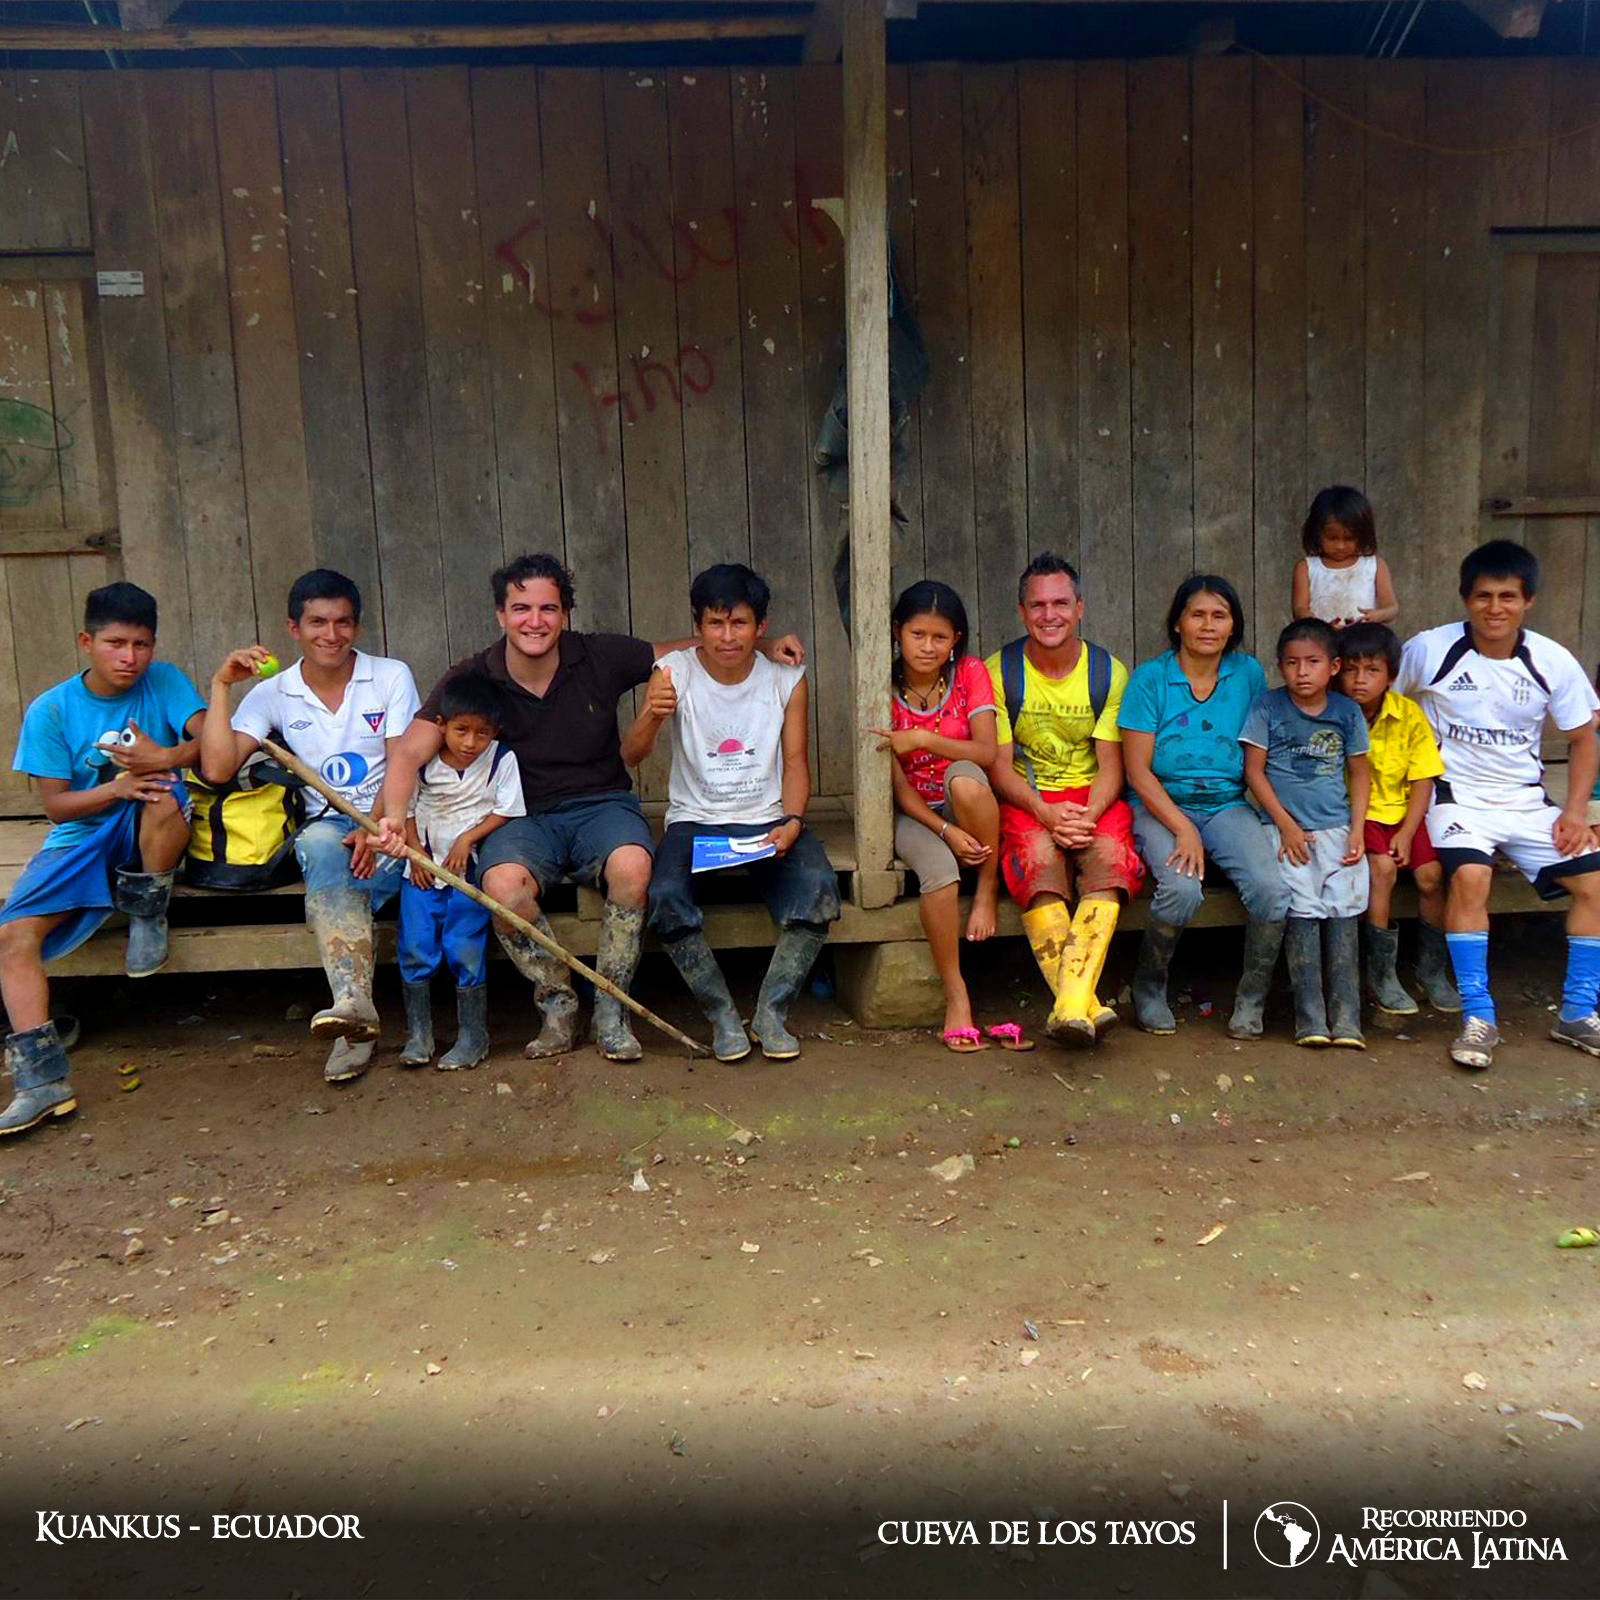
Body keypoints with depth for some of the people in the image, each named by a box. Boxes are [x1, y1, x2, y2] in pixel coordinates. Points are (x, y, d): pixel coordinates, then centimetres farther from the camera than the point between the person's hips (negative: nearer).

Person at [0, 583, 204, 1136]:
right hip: (80, 838, 2)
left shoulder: (164, 681, -3)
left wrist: (164, 758, -34)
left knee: (165, 797, -37)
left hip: (148, 838, -1)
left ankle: (147, 916, -12)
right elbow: (55, 804, -3)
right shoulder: (50, 711, -3)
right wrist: (116, 787, -22)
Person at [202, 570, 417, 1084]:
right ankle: (357, 1006, -46)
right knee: (319, 845, -36)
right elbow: (217, 768, -2)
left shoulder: (391, 677, 6)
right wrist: (221, 685, -3)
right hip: (326, 825, 1)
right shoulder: (272, 695, 11)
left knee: (331, 883, -32)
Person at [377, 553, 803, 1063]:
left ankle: (610, 1009, -12)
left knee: (631, 866, -34)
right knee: (503, 884, -34)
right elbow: (410, 753, -11)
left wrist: (762, 648, 0)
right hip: (523, 817, 0)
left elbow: (683, 651, 12)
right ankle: (558, 1004, -7)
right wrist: (395, 815, -31)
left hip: (602, 805, 0)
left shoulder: (601, 657, -1)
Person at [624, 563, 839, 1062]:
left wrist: (792, 823, -17)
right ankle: (723, 1016, -8)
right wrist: (652, 714, -34)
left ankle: (771, 1012, -9)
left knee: (818, 886, -28)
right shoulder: (674, 672, -4)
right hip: (695, 820, 0)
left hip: (768, 820, 1)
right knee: (664, 897, -30)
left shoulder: (787, 680, 1)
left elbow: (795, 762, 2)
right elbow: (630, 756, -12)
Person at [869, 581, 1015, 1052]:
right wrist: (946, 831, -22)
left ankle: (988, 891, -16)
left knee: (963, 779, -36)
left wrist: (923, 739, -26)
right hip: (914, 813, -1)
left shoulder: (970, 673, -1)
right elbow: (897, 785, -9)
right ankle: (956, 995, -18)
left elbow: (987, 752, -13)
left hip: (967, 807, 1)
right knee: (939, 871, -34)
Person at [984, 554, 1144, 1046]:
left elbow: (1111, 763, -1)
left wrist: (1089, 814, -21)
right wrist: (1044, 811, -21)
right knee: (1039, 855, -33)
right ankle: (1083, 1006, -35)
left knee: (1108, 853, -31)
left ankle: (1071, 1002, -40)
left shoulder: (1109, 672, 5)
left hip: (1094, 798, 1)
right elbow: (998, 764, -3)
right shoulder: (999, 671, 2)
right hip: (1026, 801, -1)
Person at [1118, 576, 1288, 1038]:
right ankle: (1148, 987, -2)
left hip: (1229, 804, 3)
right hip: (1161, 806, -3)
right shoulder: (1150, 678, -2)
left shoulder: (1249, 674, 8)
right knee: (1182, 889, -31)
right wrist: (1183, 828, -17)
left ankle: (1251, 999, 1)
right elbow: (1138, 770, -6)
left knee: (1271, 889, -23)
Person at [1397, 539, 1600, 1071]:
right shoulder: (1428, 650, -9)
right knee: (1471, 877, -31)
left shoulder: (1553, 662, -1)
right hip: (1457, 796, -4)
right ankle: (1478, 1017, -19)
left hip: (1526, 801, 4)